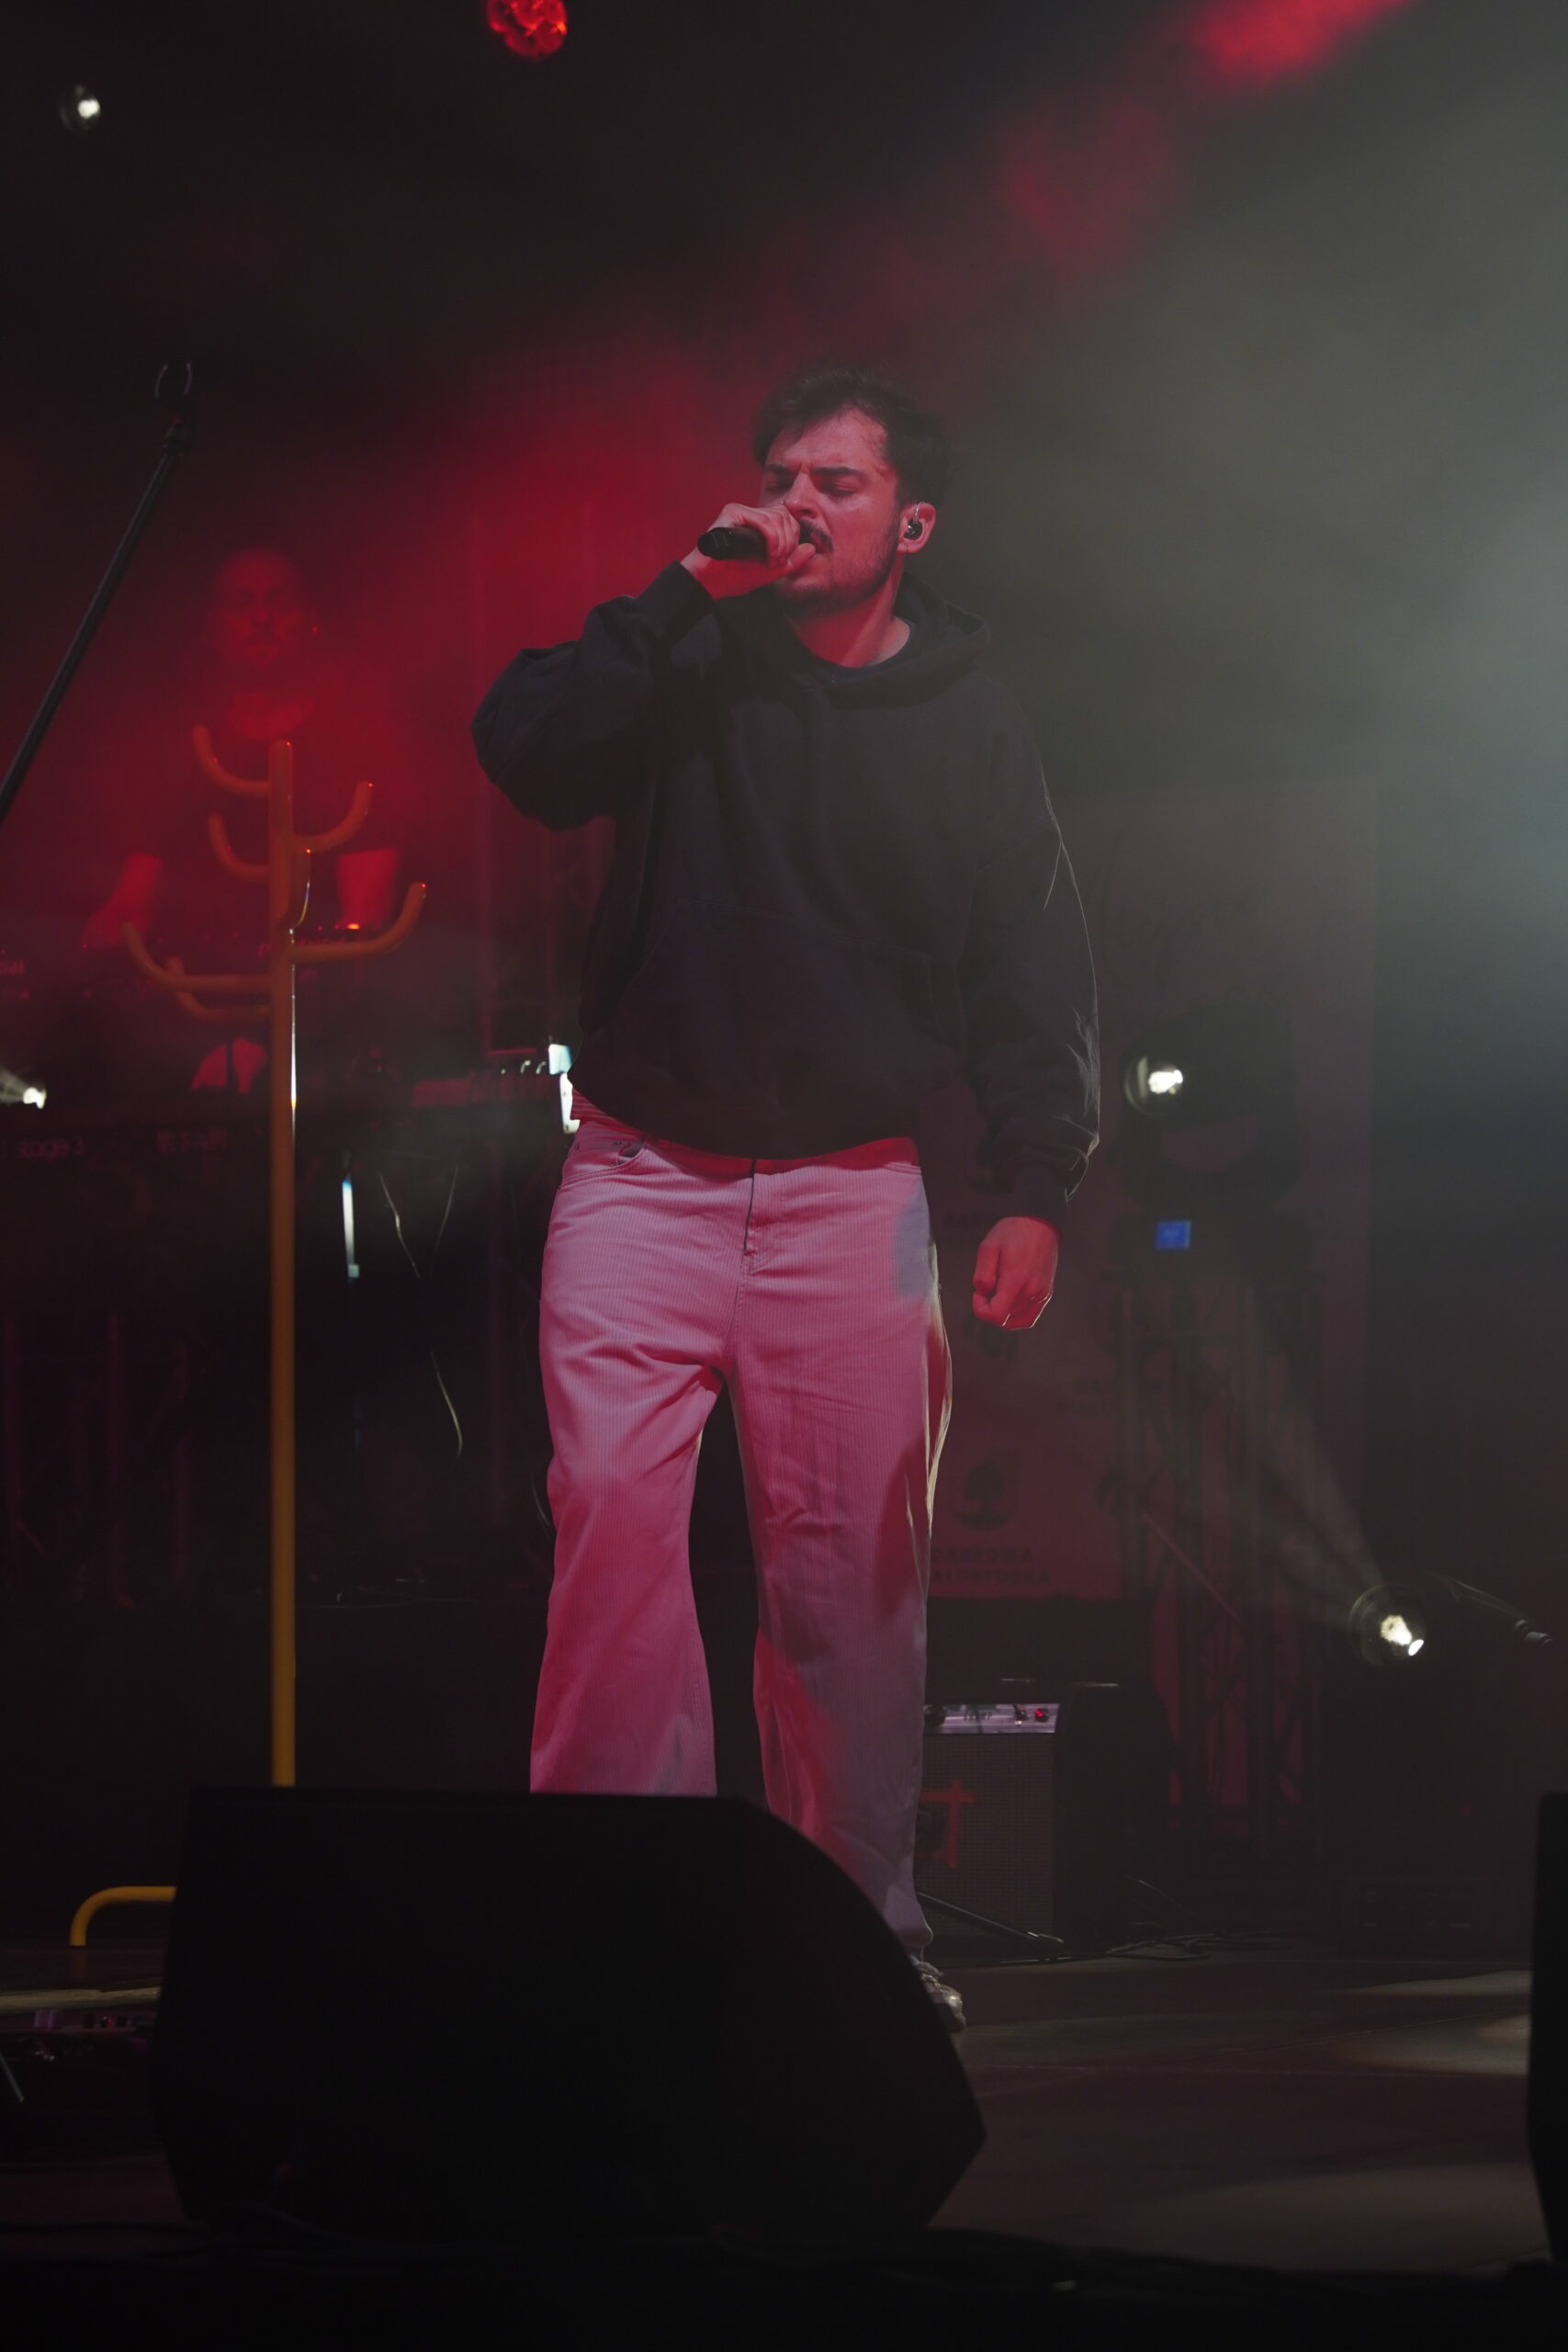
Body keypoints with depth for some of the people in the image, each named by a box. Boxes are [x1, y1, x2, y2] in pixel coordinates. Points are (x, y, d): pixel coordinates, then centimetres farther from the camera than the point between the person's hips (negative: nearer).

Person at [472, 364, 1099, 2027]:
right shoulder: (695, 667, 6)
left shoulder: (971, 731, 7)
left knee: (850, 1555, -1)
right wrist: (688, 597, -13)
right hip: (645, 1171, 0)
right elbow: (524, 751, -10)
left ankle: (858, 1919, 9)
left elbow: (1036, 974, 5)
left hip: (852, 1188, 1)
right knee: (613, 1503, -16)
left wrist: (1035, 1190, -7)